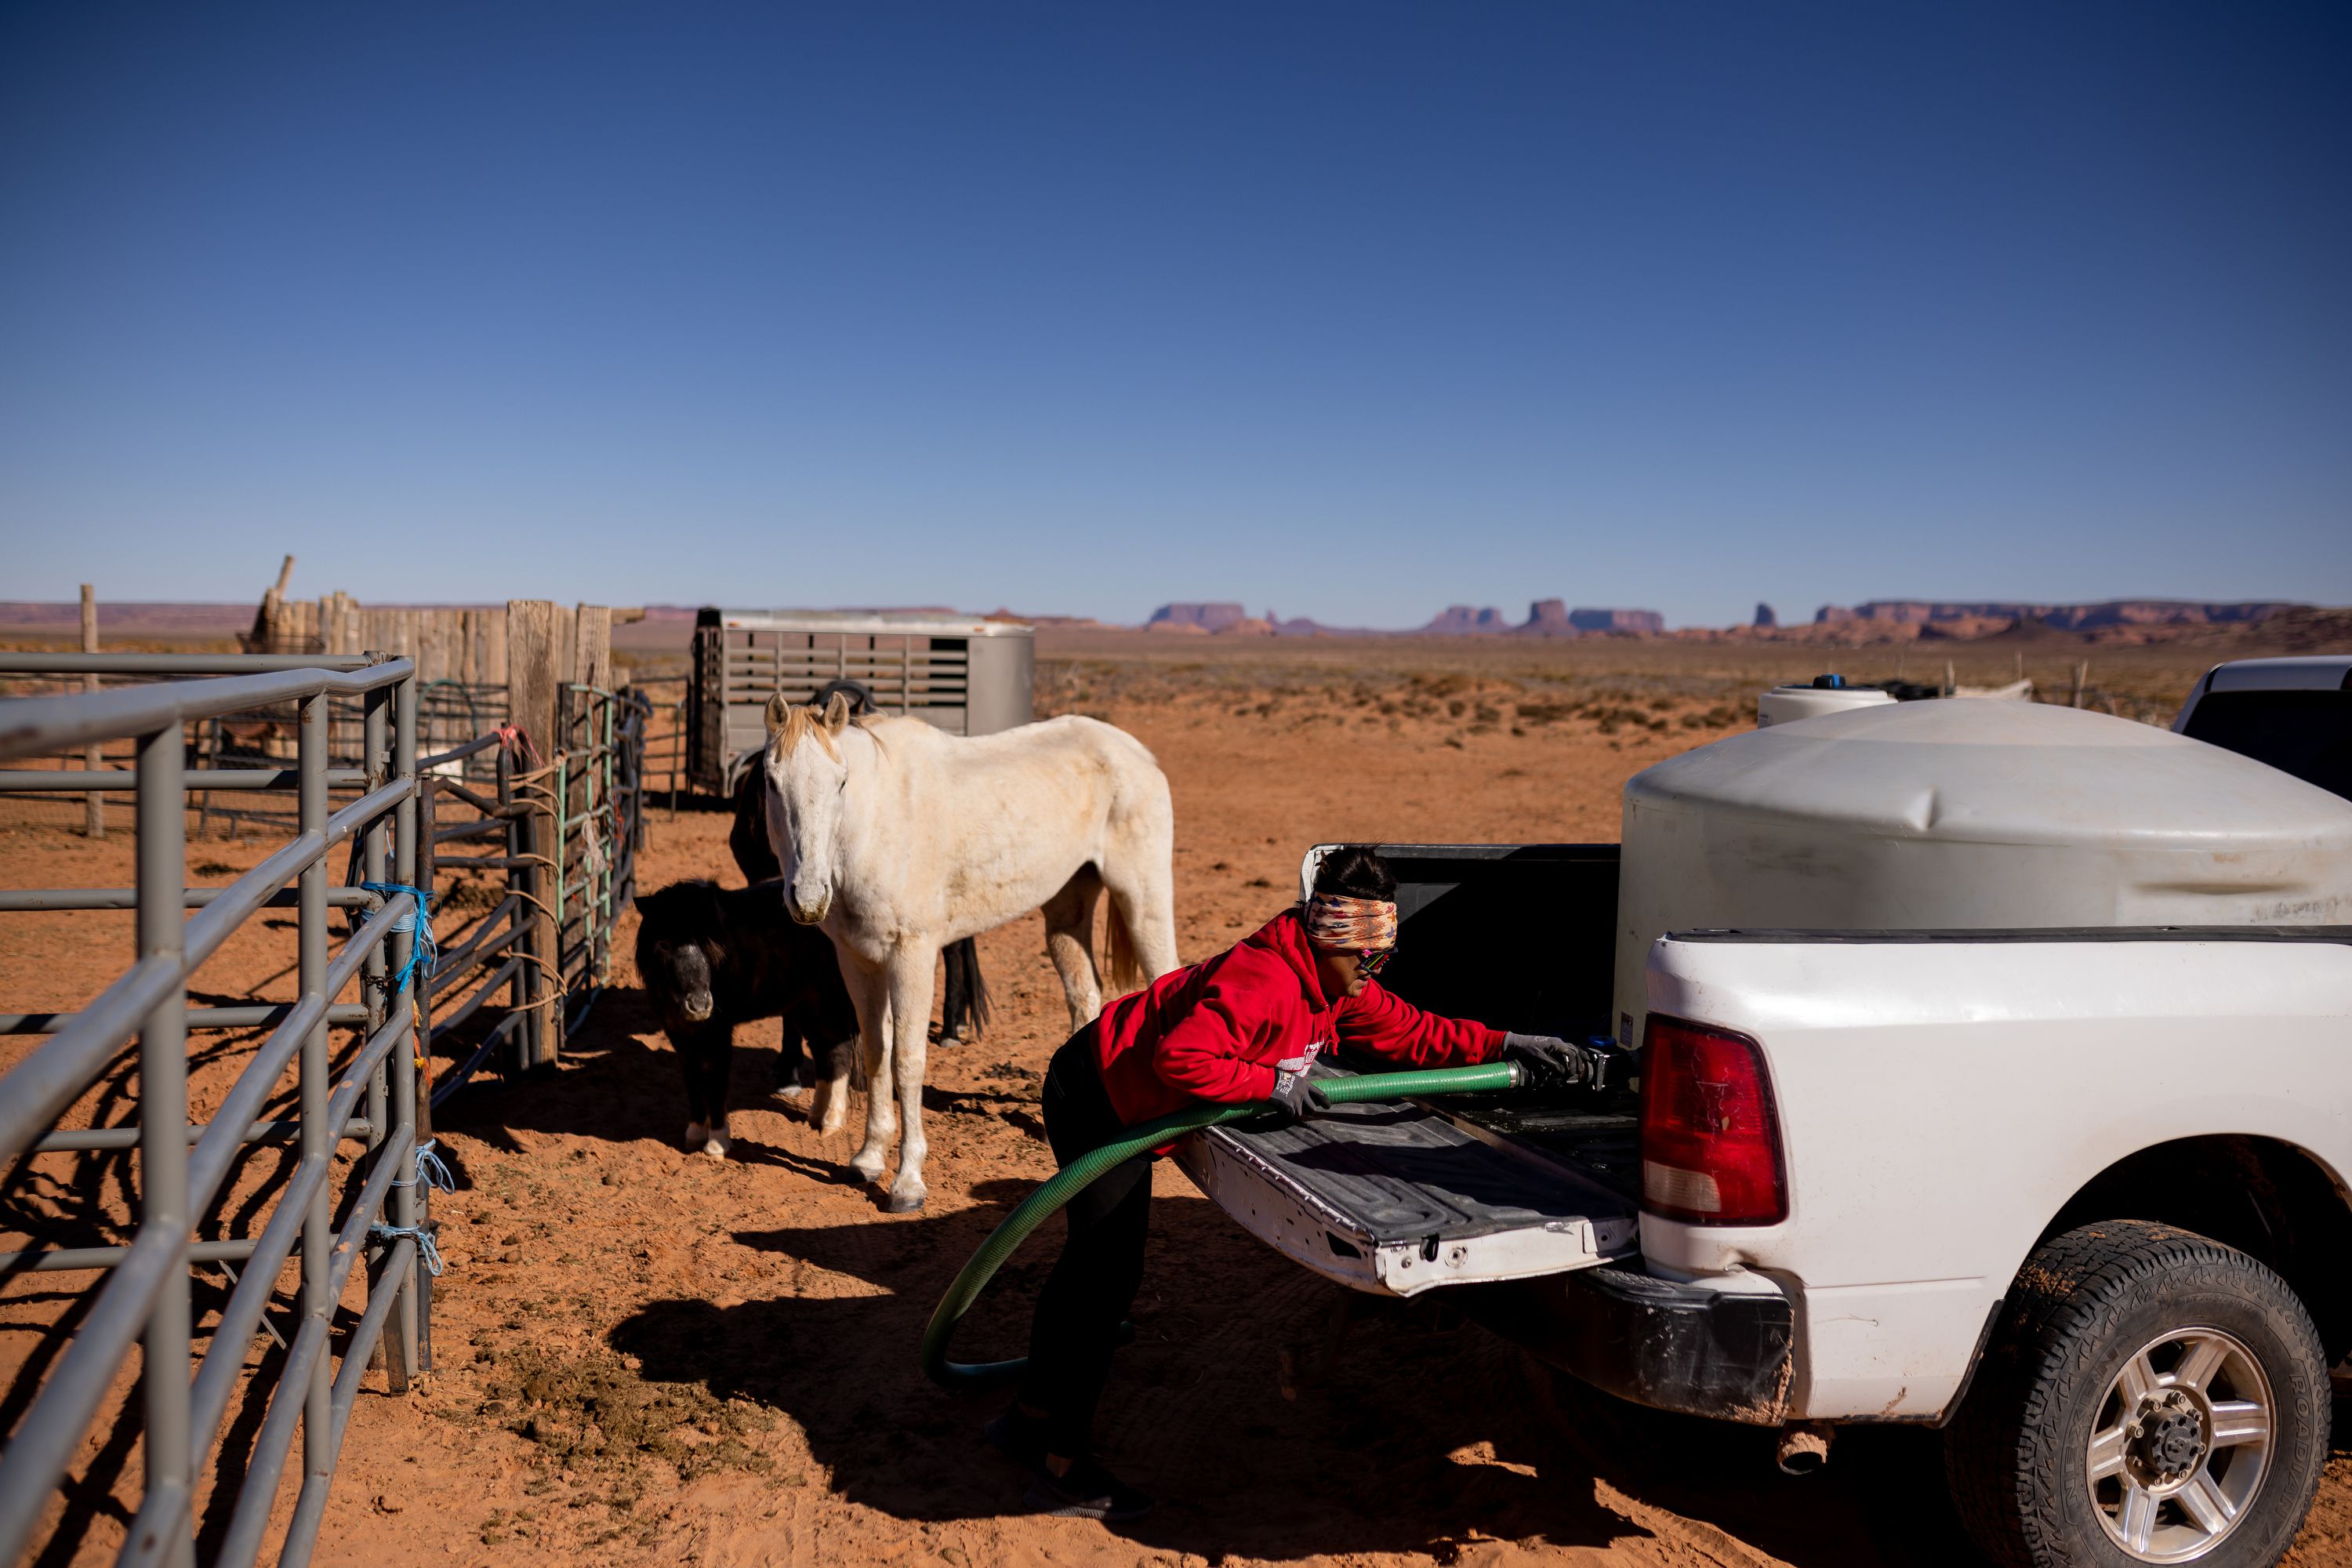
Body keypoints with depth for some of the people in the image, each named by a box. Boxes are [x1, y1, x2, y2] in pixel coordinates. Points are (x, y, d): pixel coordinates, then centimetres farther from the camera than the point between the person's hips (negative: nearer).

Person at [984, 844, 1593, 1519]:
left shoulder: (1334, 983, 1)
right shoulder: (1263, 983, -30)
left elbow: (1409, 1031, 5)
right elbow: (1180, 1056, -37)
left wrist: (1507, 1046, -2)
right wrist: (1271, 1083, -31)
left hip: (1118, 1098, 10)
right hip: (1094, 1098, -10)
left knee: (1094, 1259, 18)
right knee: (1110, 1270, -9)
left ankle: (1032, 1416, 33)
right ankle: (1063, 1470, -1)